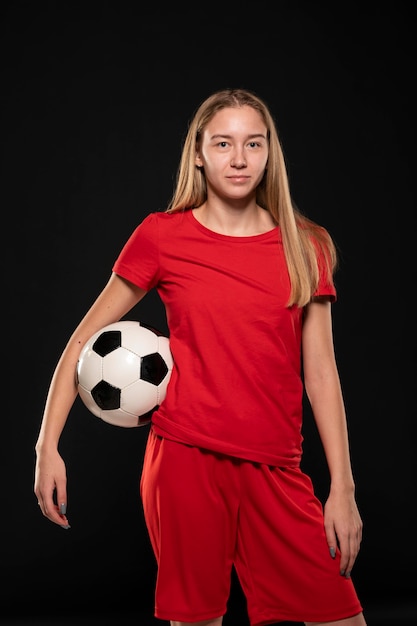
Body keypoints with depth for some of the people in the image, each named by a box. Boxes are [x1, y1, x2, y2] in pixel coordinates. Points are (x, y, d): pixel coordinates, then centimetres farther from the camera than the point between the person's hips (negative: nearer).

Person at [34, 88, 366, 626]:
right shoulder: (161, 235, 2)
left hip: (274, 469, 2)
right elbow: (84, 341, 6)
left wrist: (342, 488, 4)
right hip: (185, 458, -2)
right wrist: (47, 446, -1)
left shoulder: (304, 247, 7)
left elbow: (320, 373, 7)